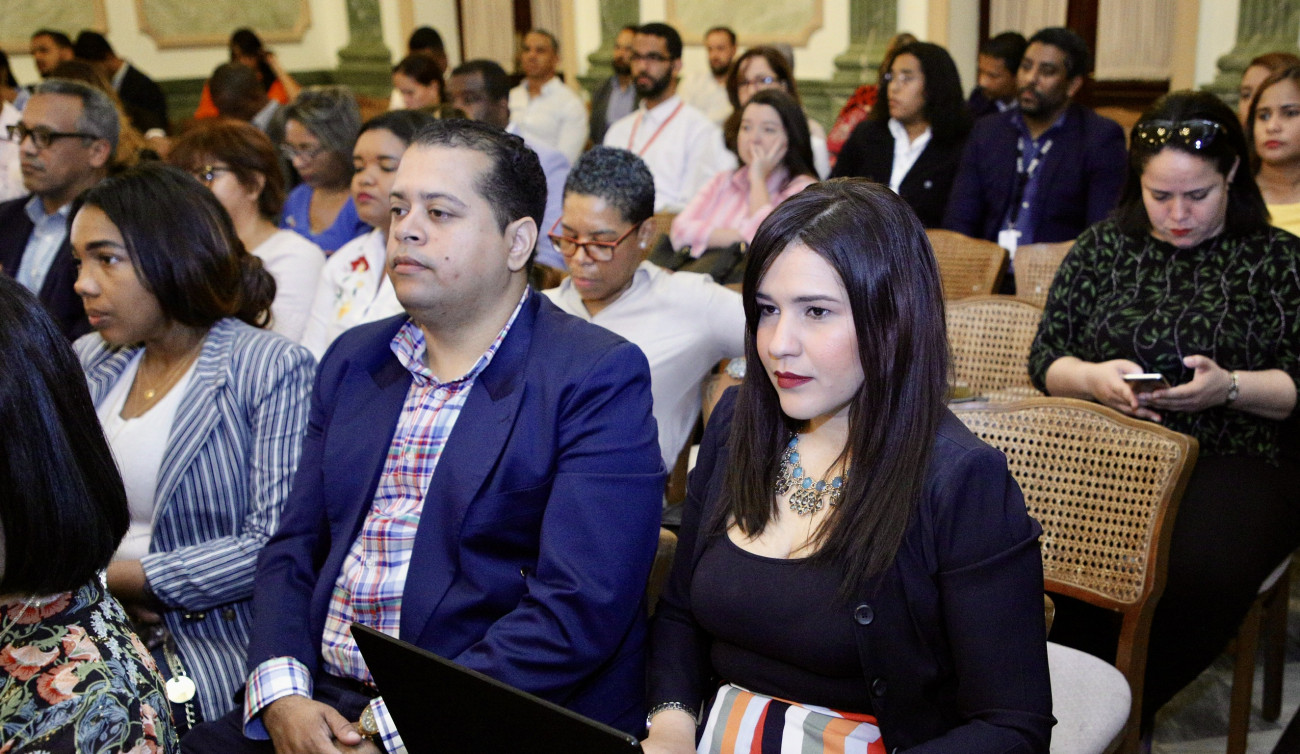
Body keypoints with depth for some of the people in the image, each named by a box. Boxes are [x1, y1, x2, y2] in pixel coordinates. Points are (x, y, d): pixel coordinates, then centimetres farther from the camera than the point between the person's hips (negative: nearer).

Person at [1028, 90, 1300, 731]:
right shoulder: (1101, 249, 15)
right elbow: (1045, 360, 13)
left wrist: (1230, 386, -14)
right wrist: (1094, 378, -8)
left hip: (1233, 462, -1)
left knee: (1203, 565, -33)